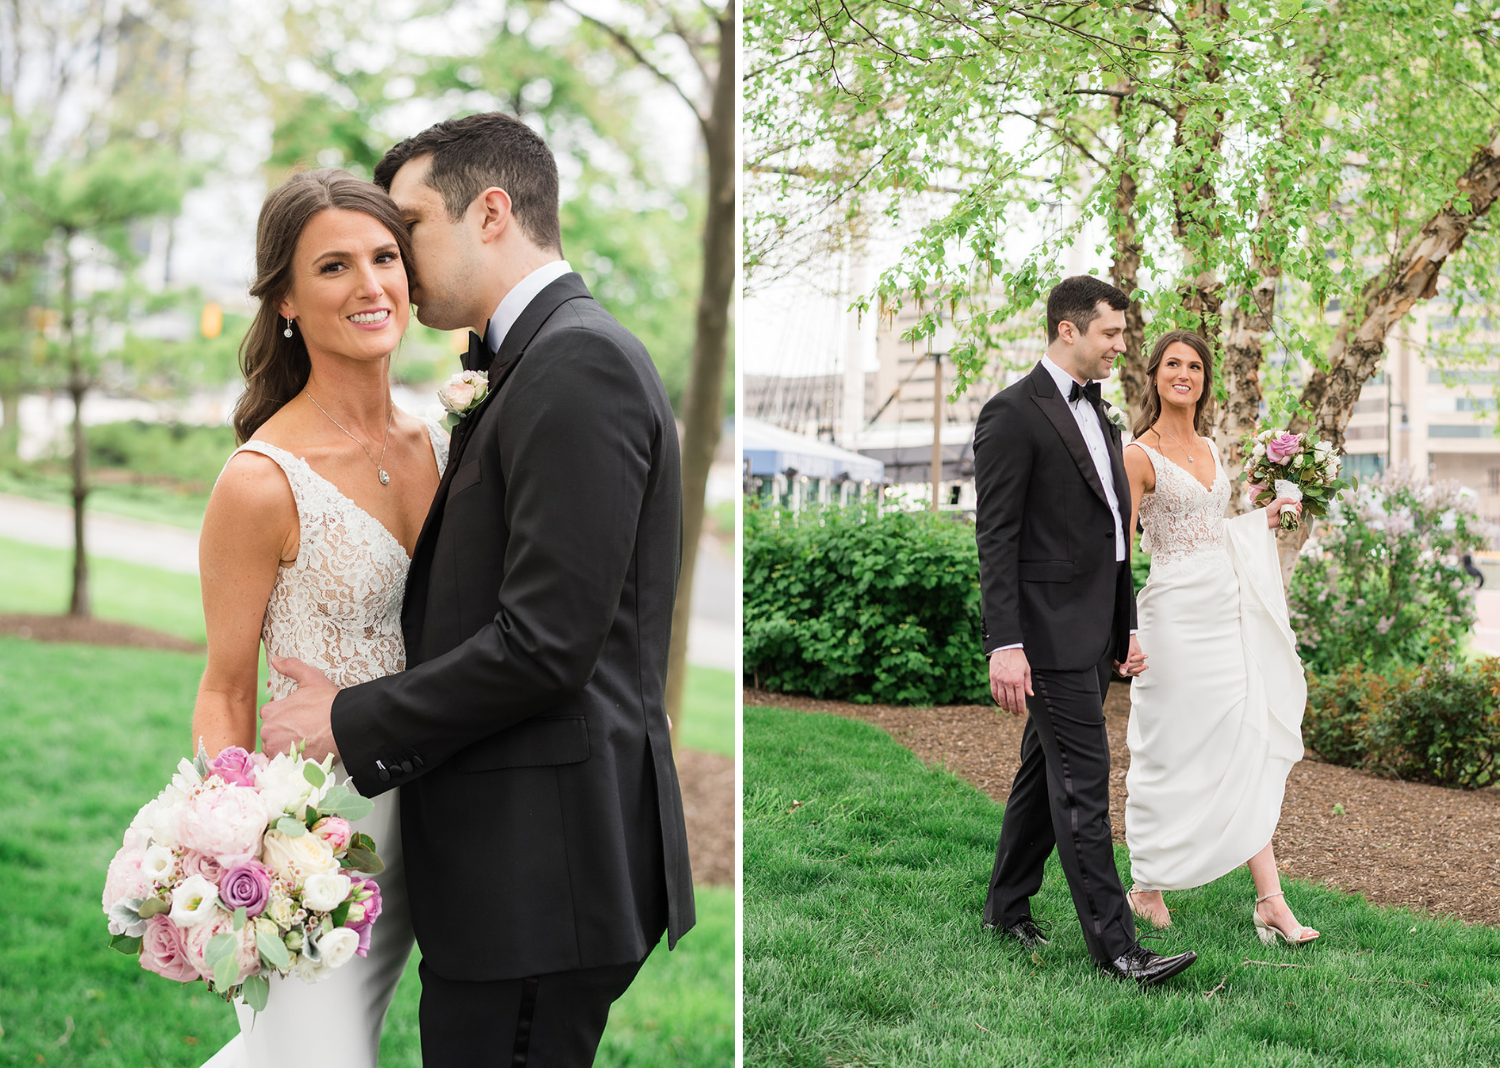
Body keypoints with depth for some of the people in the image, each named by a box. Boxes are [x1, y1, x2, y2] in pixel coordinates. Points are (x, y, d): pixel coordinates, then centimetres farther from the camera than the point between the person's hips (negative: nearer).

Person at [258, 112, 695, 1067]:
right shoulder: (544, 359, 17)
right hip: (522, 859, 10)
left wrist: (351, 723, -12)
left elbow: (544, 642, -21)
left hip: (539, 870, -10)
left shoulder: (577, 362, -15)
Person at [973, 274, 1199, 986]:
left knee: (1045, 773, 16)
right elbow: (995, 538, -15)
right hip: (1050, 633, -9)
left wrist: (1127, 627, 18)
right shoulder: (1014, 414, -11)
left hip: (1096, 633, 9)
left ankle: (1008, 908, 28)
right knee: (1083, 783, -7)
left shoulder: (1098, 416, 17)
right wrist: (1004, 646, -21)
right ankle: (1114, 946, -4)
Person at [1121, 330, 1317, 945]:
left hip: (1229, 610, 6)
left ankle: (1269, 900, -1)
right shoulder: (1138, 456, -7)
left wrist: (1264, 519, 14)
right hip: (1175, 614, -6)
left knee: (1247, 746, 1)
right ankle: (1147, 885, 19)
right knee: (1169, 753, 2)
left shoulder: (1208, 449, 15)